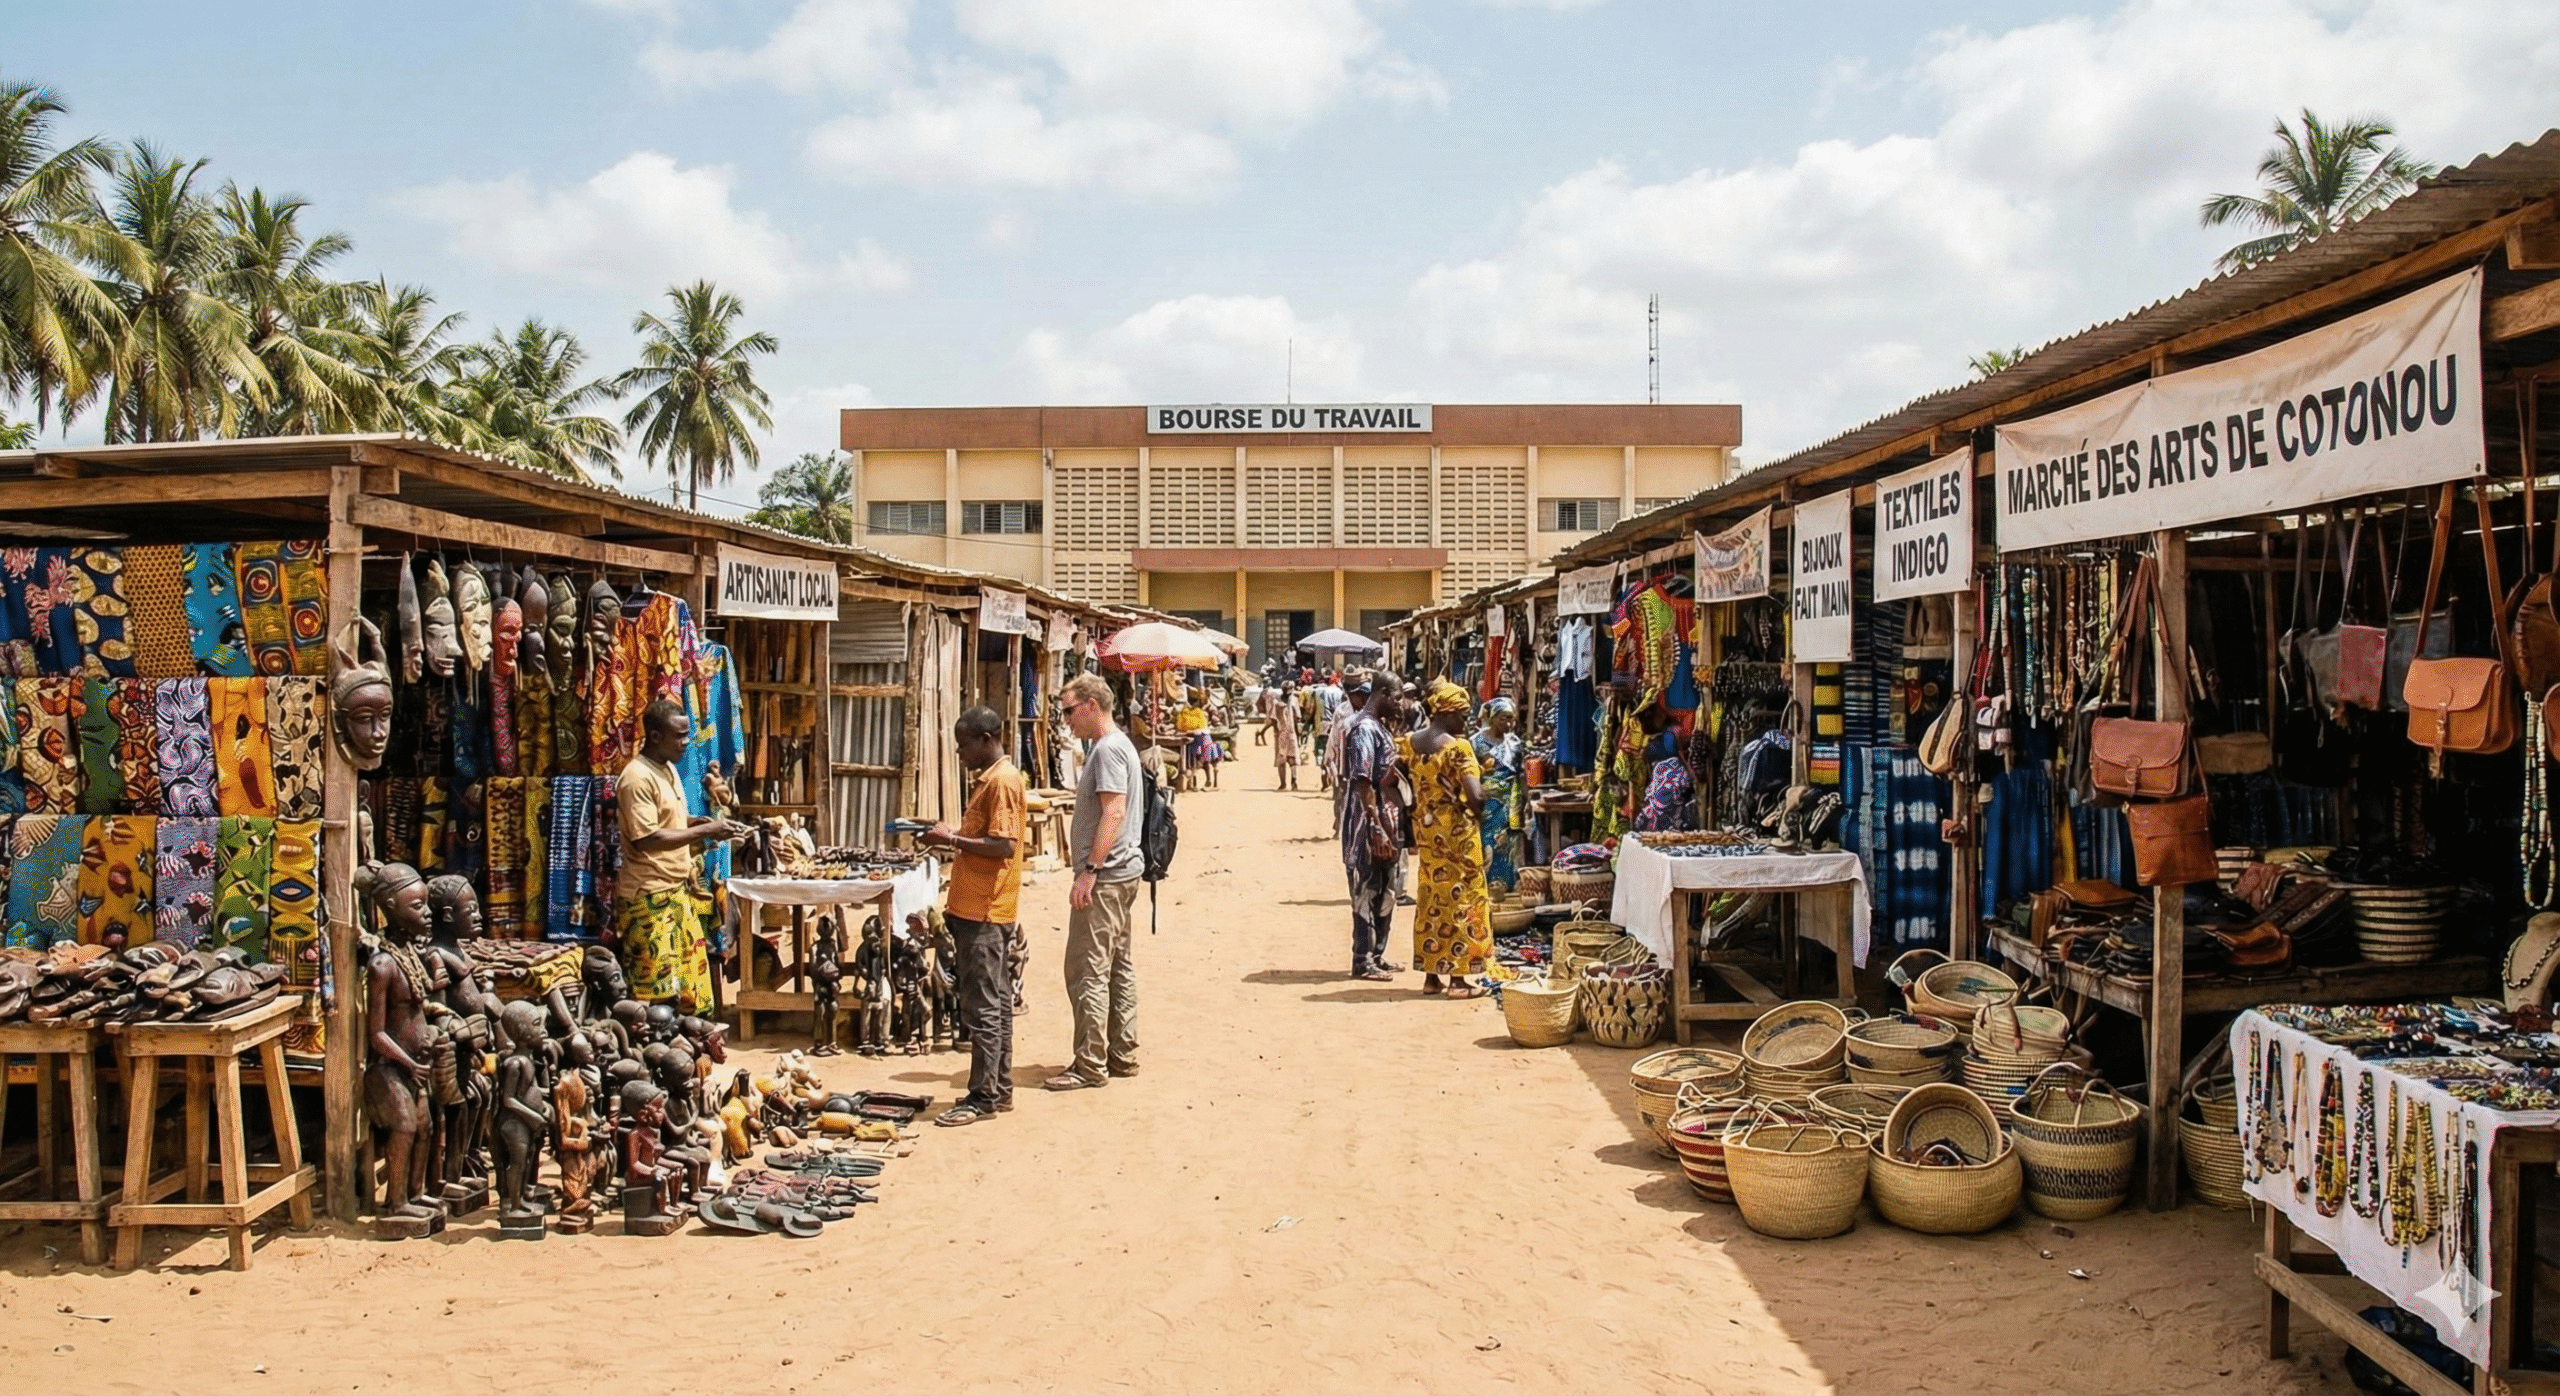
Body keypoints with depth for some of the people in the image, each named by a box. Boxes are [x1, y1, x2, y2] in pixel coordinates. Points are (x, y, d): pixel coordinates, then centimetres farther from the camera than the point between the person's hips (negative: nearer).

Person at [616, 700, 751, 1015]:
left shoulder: (668, 769, 12)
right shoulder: (637, 778, -18)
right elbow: (647, 839, -23)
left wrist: (701, 822, 4)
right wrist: (704, 831, -20)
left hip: (676, 891, 9)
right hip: (649, 897, -9)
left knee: (689, 980, 13)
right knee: (654, 987, -4)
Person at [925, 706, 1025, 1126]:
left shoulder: (1002, 781, -15)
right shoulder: (993, 779, 17)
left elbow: (1004, 845, -22)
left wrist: (952, 840, -16)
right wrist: (953, 835, 8)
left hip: (985, 913, -11)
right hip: (980, 909, 11)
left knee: (983, 1007, -5)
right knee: (995, 1003, 14)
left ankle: (983, 1097, 0)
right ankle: (999, 1089, 21)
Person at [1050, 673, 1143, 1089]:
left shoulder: (1108, 749, -15)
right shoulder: (1118, 745, 17)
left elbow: (1113, 813, -23)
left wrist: (1090, 871, -23)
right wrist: (1085, 859, 22)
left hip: (1104, 876, -11)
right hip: (1123, 872, 11)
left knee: (1087, 971, -7)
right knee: (1118, 966, 14)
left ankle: (1091, 1064, -3)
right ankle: (1122, 1055, 20)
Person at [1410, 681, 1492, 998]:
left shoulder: (1412, 742, 3)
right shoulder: (1459, 746, -16)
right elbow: (1476, 795, -23)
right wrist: (1480, 800, -1)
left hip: (1426, 829, 6)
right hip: (1458, 832, -6)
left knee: (1430, 899, 14)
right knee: (1460, 899, 2)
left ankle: (1431, 974, 19)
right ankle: (1458, 980, 6)